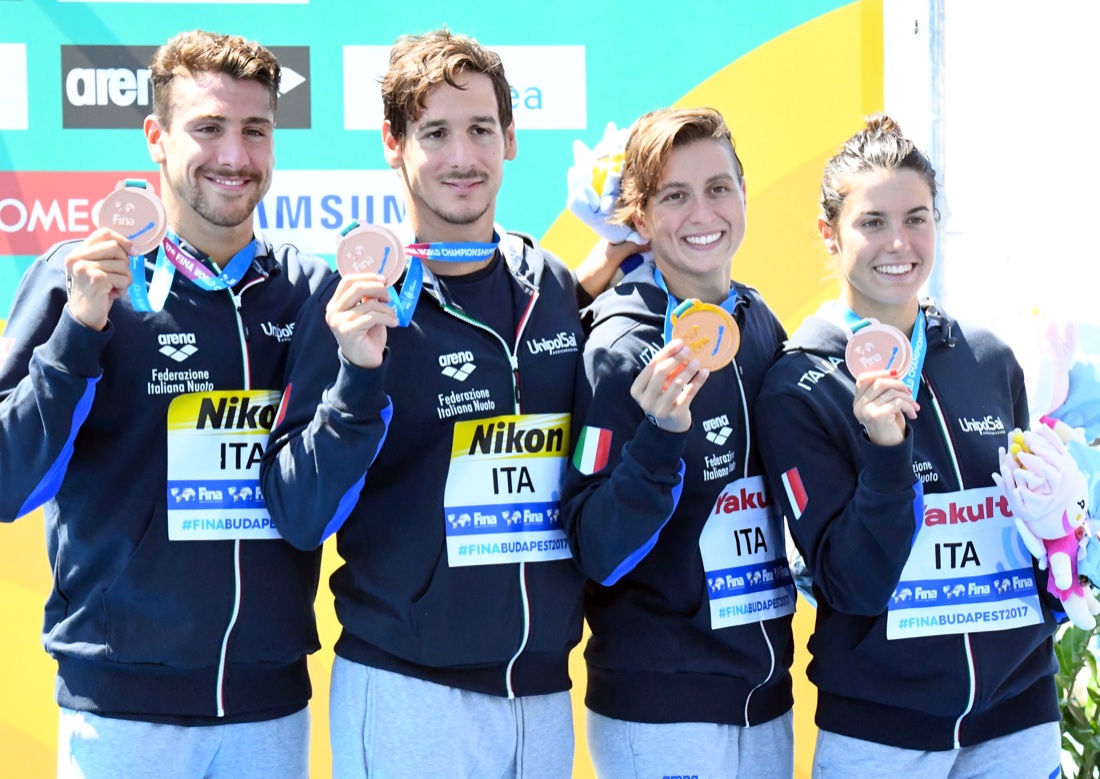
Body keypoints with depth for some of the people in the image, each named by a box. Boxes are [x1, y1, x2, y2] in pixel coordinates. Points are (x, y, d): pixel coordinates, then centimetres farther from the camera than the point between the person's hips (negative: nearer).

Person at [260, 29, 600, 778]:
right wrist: (358, 378, -25)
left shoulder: (559, 291, 3)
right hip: (407, 694, -4)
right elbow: (300, 518, -11)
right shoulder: (363, 301, -8)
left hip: (544, 688, 4)